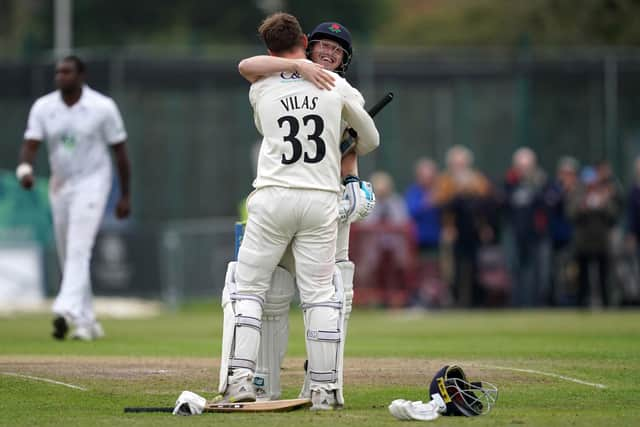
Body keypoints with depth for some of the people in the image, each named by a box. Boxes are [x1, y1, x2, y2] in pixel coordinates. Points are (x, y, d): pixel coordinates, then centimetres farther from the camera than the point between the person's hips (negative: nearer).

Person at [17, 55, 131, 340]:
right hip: (59, 186, 5)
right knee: (68, 256, 9)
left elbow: (119, 150, -2)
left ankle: (67, 311, -34)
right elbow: (30, 144, -9)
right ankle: (87, 322, 20)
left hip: (92, 183, -5)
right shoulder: (43, 107, -1)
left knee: (78, 250, -20)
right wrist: (25, 169, -32)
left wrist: (125, 196, -1)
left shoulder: (103, 107, -9)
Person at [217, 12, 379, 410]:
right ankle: (324, 389, 2)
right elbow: (371, 139, 16)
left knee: (247, 288, 6)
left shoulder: (260, 90, 5)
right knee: (320, 294, 4)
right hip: (322, 199, 1)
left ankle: (240, 377, -6)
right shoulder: (336, 86, 5)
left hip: (273, 198, -1)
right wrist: (344, 154, 36)